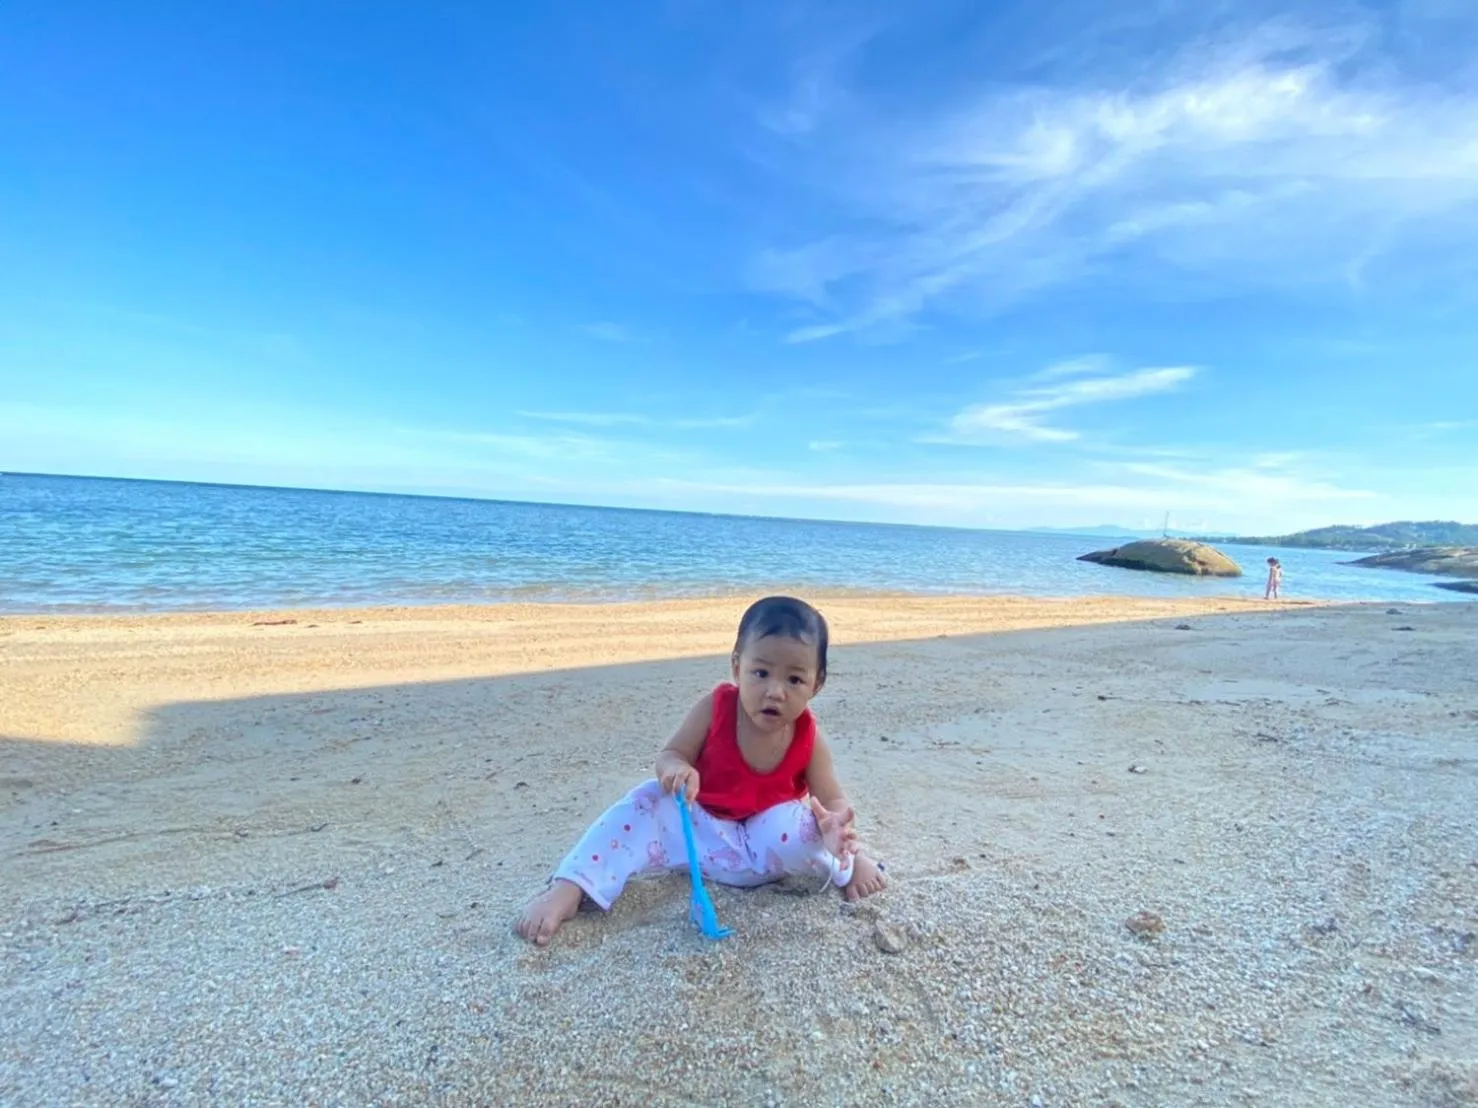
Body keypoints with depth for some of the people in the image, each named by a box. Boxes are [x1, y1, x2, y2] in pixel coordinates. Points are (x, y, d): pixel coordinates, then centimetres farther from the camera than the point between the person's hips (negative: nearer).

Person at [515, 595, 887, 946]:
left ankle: (850, 868, -2)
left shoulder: (808, 739, -16)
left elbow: (832, 800, -10)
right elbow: (670, 754, -11)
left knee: (801, 825, -34)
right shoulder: (715, 709, -19)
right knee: (647, 801, -24)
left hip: (766, 845, -1)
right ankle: (567, 890, -24)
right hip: (703, 831, 1)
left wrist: (836, 827, -36)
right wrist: (676, 768, -37)